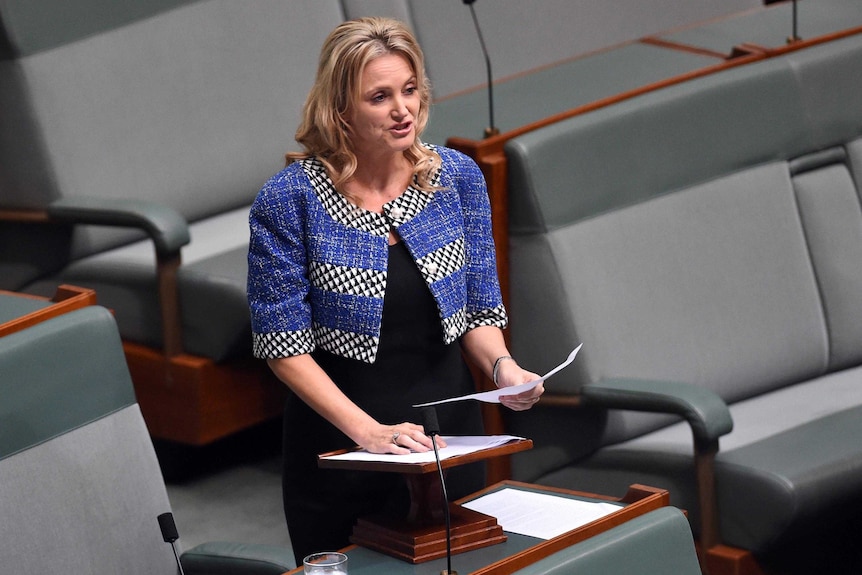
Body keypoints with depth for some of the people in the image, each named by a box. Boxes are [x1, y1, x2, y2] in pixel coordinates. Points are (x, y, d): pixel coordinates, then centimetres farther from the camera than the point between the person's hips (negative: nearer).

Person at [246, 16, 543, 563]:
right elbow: (283, 344, -13)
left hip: (448, 430, 3)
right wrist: (367, 430, -22)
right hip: (337, 440, -3)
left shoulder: (458, 176, -3)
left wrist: (501, 366, -16)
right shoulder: (289, 200, -14)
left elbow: (479, 308, 5)